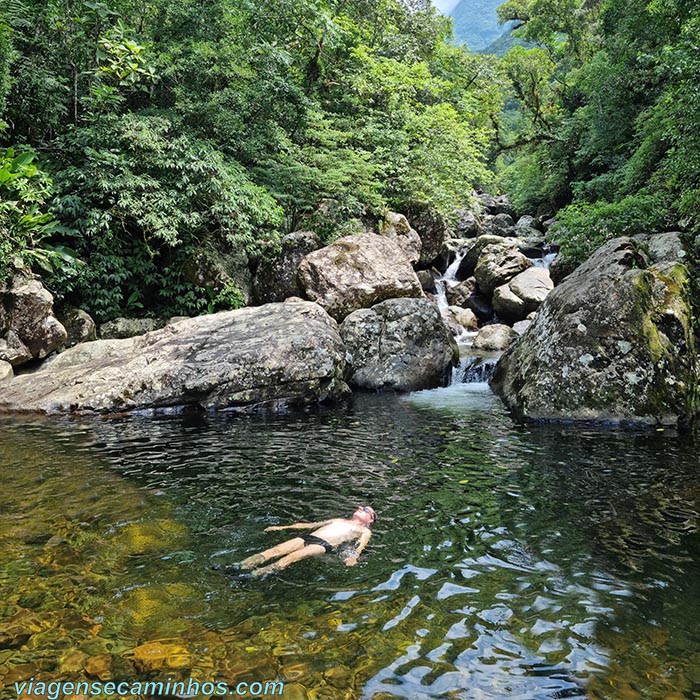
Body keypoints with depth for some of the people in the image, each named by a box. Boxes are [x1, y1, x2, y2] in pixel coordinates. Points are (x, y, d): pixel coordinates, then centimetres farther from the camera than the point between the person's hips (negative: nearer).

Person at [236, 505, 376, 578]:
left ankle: (260, 573, -46)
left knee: (292, 556, -30)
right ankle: (241, 567, -32)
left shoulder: (364, 531, 20)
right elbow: (309, 524, 31)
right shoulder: (338, 520, 35)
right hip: (308, 537, 5)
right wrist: (282, 527, 26)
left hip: (324, 545, -5)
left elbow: (360, 546, -2)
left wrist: (354, 557, -26)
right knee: (276, 550, -19)